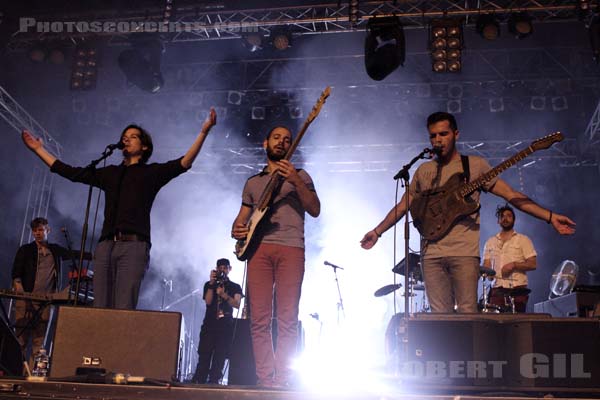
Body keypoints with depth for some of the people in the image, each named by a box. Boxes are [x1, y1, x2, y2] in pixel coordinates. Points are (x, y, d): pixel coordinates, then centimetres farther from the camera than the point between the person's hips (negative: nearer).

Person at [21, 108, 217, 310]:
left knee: (124, 309, -14)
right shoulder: (110, 173, 24)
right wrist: (39, 149, 30)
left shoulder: (151, 172, 11)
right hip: (105, 246, 5)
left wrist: (203, 132, -14)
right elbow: (71, 172, 27)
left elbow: (184, 163, -4)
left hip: (133, 246, -5)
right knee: (100, 307, -2)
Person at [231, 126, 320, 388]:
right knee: (259, 320, -4)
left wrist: (296, 182, -11)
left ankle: (282, 381, -3)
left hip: (291, 249, -2)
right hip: (259, 248, 3)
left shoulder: (300, 176, 16)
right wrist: (236, 229, 2)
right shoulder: (253, 182, 25)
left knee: (287, 319, -7)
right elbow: (242, 218, 26)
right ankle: (264, 380, 1)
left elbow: (315, 210, 3)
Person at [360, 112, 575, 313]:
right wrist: (377, 232, 19)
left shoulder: (475, 165, 7)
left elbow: (511, 195, 2)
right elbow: (403, 206, 22)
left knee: (467, 314, -7)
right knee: (440, 316, 1)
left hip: (464, 253, -3)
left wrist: (550, 217, -6)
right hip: (431, 254, 3)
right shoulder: (424, 171, 16)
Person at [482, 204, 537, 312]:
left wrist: (514, 265, -14)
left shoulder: (523, 240, 8)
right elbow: (486, 266, 14)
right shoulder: (490, 242, 17)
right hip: (497, 289, 2)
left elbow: (533, 264, 1)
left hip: (517, 288, -2)